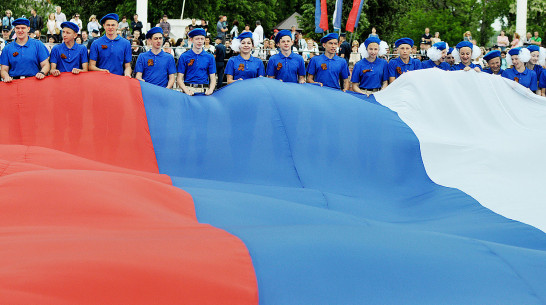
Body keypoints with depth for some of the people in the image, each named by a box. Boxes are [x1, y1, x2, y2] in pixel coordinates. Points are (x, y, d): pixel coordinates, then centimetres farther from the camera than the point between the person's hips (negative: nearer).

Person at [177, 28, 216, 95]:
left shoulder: (210, 57, 13)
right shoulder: (184, 57, 8)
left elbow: (213, 79, 12)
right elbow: (179, 79, 4)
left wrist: (210, 89, -8)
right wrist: (186, 90, -12)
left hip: (205, 91, 1)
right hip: (189, 89, -1)